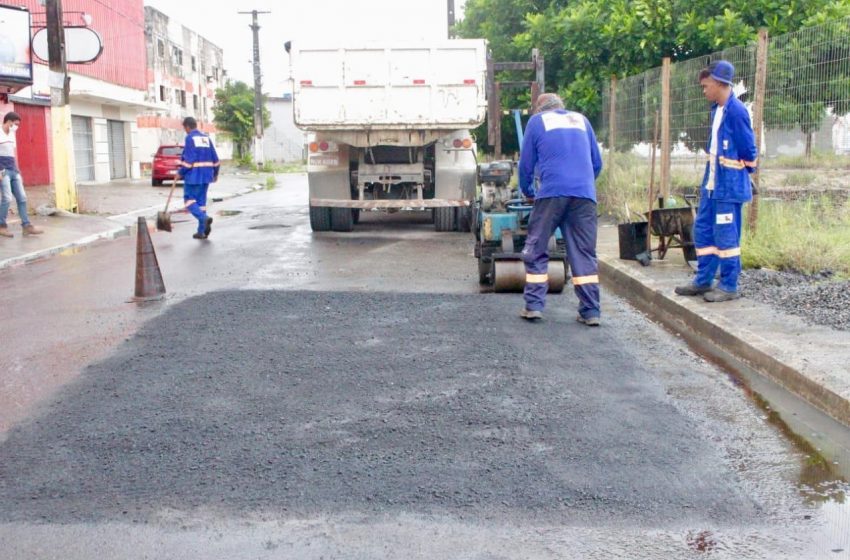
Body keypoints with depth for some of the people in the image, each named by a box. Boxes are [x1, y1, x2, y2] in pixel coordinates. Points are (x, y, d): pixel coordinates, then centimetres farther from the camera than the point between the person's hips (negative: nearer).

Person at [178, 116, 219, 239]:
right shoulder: (206, 138, 12)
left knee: (189, 199, 1)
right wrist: (215, 173, 23)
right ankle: (201, 231, 8)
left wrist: (181, 173, -5)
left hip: (193, 175, -7)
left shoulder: (190, 138, -9)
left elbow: (188, 159, -15)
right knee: (201, 201, 11)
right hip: (206, 175, 7)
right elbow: (215, 158, 13)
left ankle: (204, 218, -22)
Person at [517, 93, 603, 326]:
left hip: (552, 193, -3)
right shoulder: (581, 119, 23)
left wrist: (527, 191, 30)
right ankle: (591, 311, 2)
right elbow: (597, 163, 23)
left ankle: (534, 306, 3)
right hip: (585, 194, 3)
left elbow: (526, 164, 14)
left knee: (535, 252, 7)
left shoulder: (537, 121, 15)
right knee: (585, 254, 5)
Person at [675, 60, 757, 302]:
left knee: (726, 235, -2)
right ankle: (703, 281, 23)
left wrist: (737, 171, 1)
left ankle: (729, 287, 8)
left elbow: (748, 150, -13)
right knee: (703, 231, 13)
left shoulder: (736, 111, -17)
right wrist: (706, 181, 18)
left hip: (729, 185, -9)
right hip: (712, 184, 9)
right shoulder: (717, 109, 11)